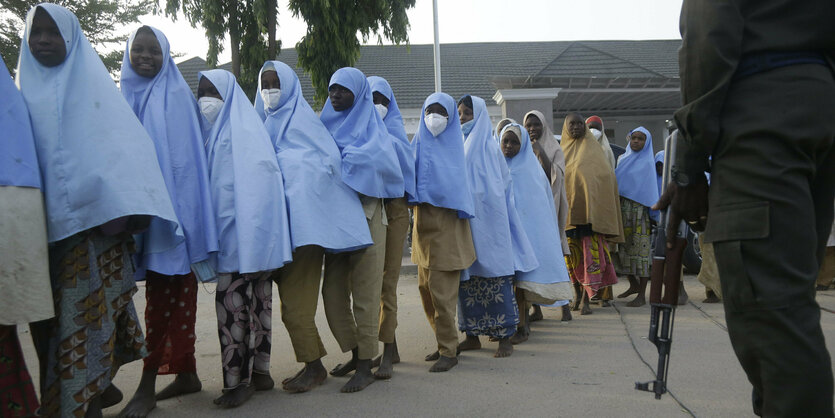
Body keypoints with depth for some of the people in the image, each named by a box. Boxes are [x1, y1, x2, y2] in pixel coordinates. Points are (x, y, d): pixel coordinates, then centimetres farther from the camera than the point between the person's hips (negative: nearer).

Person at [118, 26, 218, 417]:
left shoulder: (176, 95, -1)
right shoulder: (126, 97, 17)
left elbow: (184, 157, -9)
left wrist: (169, 205, -18)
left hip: (172, 203, -6)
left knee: (163, 291, -6)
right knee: (174, 289, 9)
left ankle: (148, 384, -1)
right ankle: (186, 373, 18)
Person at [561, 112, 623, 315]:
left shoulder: (592, 148, 6)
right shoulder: (562, 150, 14)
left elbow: (607, 175, 0)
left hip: (590, 209, -3)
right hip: (568, 210, 3)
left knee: (591, 251, -8)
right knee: (572, 253, 6)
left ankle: (586, 298, -7)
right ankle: (578, 293, 22)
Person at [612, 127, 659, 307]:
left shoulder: (647, 162, 0)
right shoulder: (622, 159, 16)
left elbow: (651, 191, -5)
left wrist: (654, 213, -13)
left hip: (640, 211, -5)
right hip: (621, 209, 6)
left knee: (640, 250, -6)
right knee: (623, 248, 9)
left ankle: (642, 295, -3)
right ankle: (634, 284, 27)